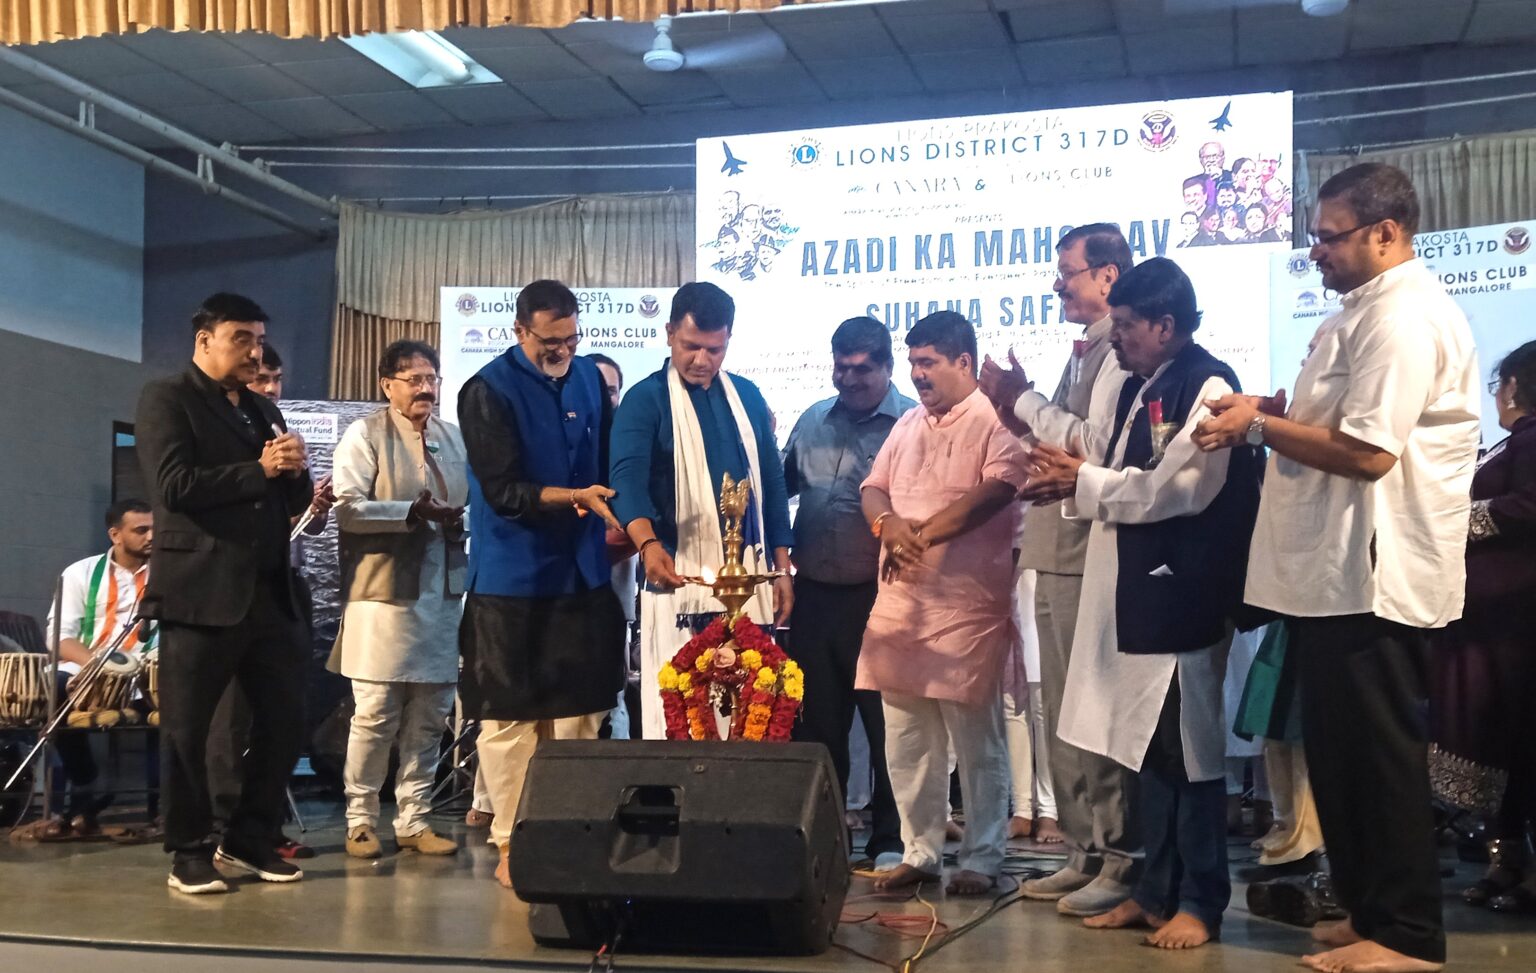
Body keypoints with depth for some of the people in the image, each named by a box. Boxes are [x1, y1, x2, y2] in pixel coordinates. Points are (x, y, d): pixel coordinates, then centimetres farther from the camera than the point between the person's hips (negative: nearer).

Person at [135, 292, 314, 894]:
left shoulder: (263, 411, 20)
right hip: (200, 591, -7)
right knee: (186, 731, 3)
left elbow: (294, 501, 19)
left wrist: (295, 471, -3)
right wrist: (258, 470, -13)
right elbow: (174, 484, -15)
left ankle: (251, 840, 21)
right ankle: (189, 854, 14)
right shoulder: (166, 399, 0)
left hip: (269, 591, 7)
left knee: (284, 722, 7)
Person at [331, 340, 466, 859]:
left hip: (440, 594, 5)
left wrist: (459, 519, 0)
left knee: (429, 715, 7)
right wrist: (413, 512, -18)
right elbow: (348, 507, -11)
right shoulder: (365, 434, -1)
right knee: (376, 714, -2)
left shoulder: (455, 437, 15)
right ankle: (361, 820, 11)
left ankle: (413, 820, 17)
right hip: (382, 593, -5)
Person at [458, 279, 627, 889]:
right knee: (509, 717, 1)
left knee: (579, 713, 8)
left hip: (581, 574, 5)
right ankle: (511, 846, 11)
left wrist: (610, 513, -1)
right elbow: (502, 490, -14)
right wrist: (575, 497, -23)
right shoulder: (488, 392, -8)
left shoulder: (588, 378, 8)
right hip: (511, 579, -5)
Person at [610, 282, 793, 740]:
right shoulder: (645, 400, -3)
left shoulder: (747, 396, 12)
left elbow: (772, 483, 16)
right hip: (678, 579, -4)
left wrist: (781, 569, 10)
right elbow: (628, 479, -18)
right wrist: (648, 544, -37)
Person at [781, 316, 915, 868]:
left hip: (881, 595, -5)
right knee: (814, 720, 12)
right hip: (815, 593, 5)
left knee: (887, 723, 3)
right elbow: (782, 485, 23)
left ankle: (890, 841, 15)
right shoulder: (812, 422, 12)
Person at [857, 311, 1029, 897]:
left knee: (976, 740, 0)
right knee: (906, 739, 11)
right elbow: (874, 487, 15)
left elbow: (995, 490, -19)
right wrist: (888, 524, -8)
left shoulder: (995, 422, -6)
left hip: (967, 606, -7)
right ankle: (919, 852, 22)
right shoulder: (909, 425, 18)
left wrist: (925, 533, -17)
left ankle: (981, 859, 11)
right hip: (899, 602, 7)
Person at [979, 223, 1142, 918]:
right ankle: (1085, 853, 22)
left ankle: (1122, 860, 4)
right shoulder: (1083, 354, 19)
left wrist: (1023, 400, -9)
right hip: (1055, 556, 10)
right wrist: (1017, 415, 6)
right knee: (1063, 716, 13)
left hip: (1091, 558, -10)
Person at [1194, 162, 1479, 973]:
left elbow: (1367, 450, -24)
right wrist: (1271, 409, 10)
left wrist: (1259, 427, -15)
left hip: (1370, 573, -11)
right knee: (1338, 750, 16)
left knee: (1377, 754, -2)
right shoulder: (1371, 309, 18)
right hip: (1337, 569, 11)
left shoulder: (1402, 317, -17)